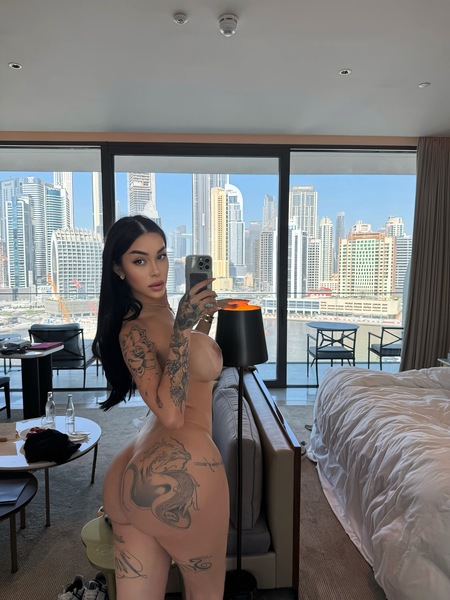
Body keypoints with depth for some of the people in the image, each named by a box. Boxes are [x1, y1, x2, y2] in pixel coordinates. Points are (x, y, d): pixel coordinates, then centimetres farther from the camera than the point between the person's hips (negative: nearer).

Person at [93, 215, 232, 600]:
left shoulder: (163, 312, 11)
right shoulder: (134, 329, -14)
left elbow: (190, 364, 28)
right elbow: (170, 412, -25)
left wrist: (204, 317, 21)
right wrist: (182, 328, -25)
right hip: (180, 470, -7)